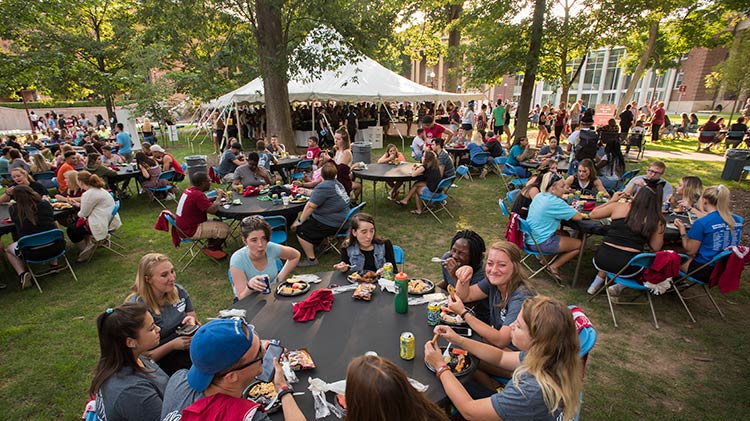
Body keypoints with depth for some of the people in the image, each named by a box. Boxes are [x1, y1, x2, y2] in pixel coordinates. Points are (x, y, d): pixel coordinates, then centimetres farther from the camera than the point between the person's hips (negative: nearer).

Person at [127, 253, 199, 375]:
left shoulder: (178, 291, -2)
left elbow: (194, 318, 12)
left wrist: (191, 321, -11)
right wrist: (173, 345, -25)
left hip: (186, 345, 6)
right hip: (163, 360, -6)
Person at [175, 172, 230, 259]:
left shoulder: (189, 189, 4)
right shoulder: (198, 195, -25)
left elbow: (204, 202, 19)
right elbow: (212, 210, -31)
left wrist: (217, 197, 4)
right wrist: (219, 196, -14)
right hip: (190, 231, -10)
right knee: (225, 228, -11)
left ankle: (213, 245, 19)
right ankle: (211, 248, 8)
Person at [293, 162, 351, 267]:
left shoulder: (323, 187, -18)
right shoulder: (338, 184, 9)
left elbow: (310, 206, -19)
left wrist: (300, 221, -11)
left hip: (331, 224, -10)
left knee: (301, 230, -4)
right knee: (309, 221, 23)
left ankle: (311, 259, 2)